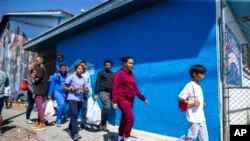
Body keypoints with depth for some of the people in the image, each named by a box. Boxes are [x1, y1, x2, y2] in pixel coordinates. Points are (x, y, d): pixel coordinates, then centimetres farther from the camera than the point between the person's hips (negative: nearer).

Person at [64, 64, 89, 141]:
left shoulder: (83, 79, 12)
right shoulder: (71, 77, 1)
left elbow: (87, 91, 12)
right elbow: (65, 87, 1)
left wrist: (83, 89, -9)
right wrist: (73, 89, -14)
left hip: (80, 99, 5)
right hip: (72, 98, -5)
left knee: (75, 115, 13)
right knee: (74, 114, -16)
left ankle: (70, 129, 32)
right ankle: (75, 133, -18)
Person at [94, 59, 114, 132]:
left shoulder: (113, 74, 17)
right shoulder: (101, 73, 5)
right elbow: (97, 84, -1)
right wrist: (96, 94, -8)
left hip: (110, 93, 5)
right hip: (103, 92, -4)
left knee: (106, 108, 5)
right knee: (107, 106, -21)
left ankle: (103, 125, 16)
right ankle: (102, 124, -6)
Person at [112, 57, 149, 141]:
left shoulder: (131, 75, 11)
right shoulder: (119, 73, -8)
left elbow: (135, 88, 15)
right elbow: (115, 88, -14)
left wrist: (143, 98, 12)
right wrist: (114, 101, -22)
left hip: (130, 100, 7)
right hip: (122, 99, -6)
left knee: (124, 118, 15)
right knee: (130, 118, -12)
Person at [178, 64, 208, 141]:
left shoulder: (198, 86, 11)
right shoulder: (189, 85, -14)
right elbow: (180, 98, -17)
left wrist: (203, 104, 4)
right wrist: (192, 103, -20)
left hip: (201, 117, 8)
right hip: (194, 117, -8)